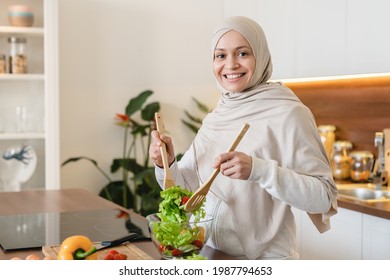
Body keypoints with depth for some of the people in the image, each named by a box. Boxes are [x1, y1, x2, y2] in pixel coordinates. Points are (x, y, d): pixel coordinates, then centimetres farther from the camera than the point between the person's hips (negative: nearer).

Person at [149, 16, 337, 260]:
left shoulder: (288, 114, -12)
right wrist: (167, 165, -7)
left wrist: (259, 170, -28)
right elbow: (189, 189, 11)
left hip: (263, 258, -5)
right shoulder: (214, 119, 6)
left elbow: (324, 198, -17)